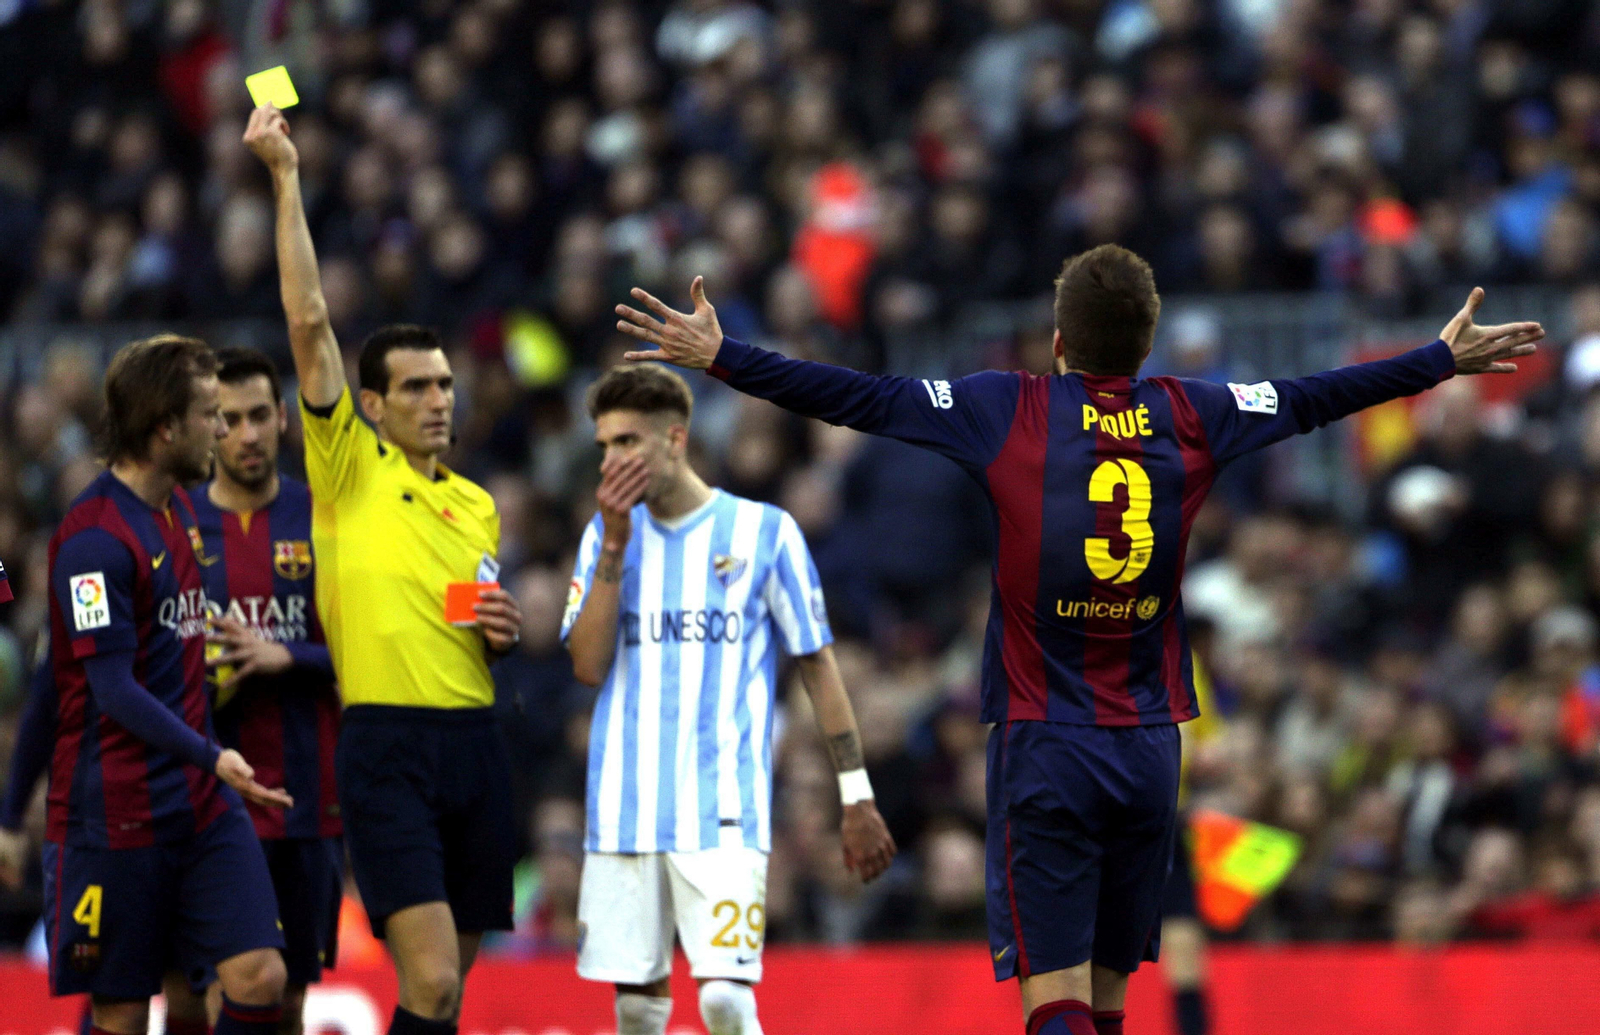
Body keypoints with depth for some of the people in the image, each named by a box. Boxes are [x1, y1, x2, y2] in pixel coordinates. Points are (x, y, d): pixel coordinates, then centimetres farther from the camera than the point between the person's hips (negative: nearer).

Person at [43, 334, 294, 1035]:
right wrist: (211, 757, -28)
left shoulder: (178, 508, 13)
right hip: (118, 814, -8)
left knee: (259, 977, -6)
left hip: (203, 801, 8)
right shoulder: (95, 539, -15)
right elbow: (113, 691, -21)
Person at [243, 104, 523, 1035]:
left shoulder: (479, 506, 16)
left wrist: (503, 634, 4)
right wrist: (287, 179, -10)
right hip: (387, 744, -6)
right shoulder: (348, 471, 0)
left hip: (474, 743, 6)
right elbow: (310, 321, -7)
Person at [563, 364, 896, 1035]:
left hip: (725, 814, -4)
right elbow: (589, 667, -1)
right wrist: (616, 546, -8)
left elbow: (817, 664, 5)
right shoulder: (607, 535, 10)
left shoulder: (763, 531, 1)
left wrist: (856, 797, 2)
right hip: (623, 813, 4)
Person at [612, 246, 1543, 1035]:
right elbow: (1315, 400, 18)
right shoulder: (1189, 417, 5)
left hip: (1044, 749, -3)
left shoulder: (1008, 411, -4)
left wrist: (721, 358, 1)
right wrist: (1448, 358, 32)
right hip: (1150, 747, 3)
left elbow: (859, 399, -6)